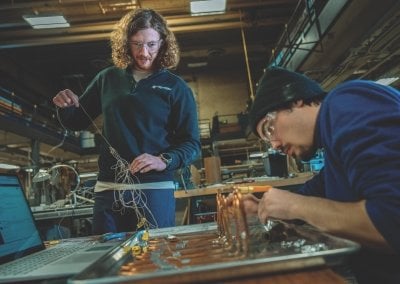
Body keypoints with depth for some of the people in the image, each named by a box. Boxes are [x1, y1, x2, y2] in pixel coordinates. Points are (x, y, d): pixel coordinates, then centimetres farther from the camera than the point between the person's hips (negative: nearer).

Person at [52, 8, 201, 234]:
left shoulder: (175, 87, 2)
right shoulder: (108, 78, 10)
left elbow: (192, 144, -1)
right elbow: (77, 122, 20)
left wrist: (164, 161, -18)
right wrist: (67, 107, -1)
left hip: (154, 189, -2)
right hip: (108, 189, 3)